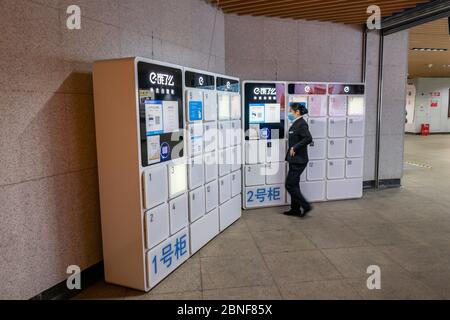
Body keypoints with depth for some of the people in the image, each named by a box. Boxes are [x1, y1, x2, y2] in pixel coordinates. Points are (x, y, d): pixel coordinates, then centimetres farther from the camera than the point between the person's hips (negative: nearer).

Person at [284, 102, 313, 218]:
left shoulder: (302, 124, -15)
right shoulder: (295, 124, 12)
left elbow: (308, 139, -28)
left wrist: (295, 148, -22)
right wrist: (289, 154, 9)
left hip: (298, 160, -10)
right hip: (294, 160, 10)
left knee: (290, 185, -6)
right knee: (294, 185, 14)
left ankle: (306, 206, 3)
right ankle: (295, 209, 23)